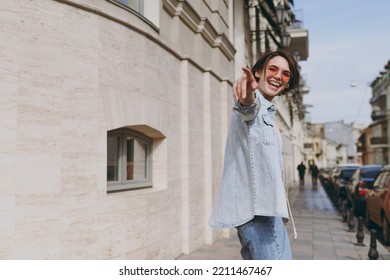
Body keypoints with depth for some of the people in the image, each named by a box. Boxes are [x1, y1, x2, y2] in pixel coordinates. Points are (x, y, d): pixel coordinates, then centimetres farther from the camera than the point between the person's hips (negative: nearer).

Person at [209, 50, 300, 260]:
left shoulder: (268, 114, 25)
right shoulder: (252, 102, -4)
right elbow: (249, 107, -32)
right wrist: (248, 93, -55)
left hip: (268, 207, 10)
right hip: (255, 206, -10)